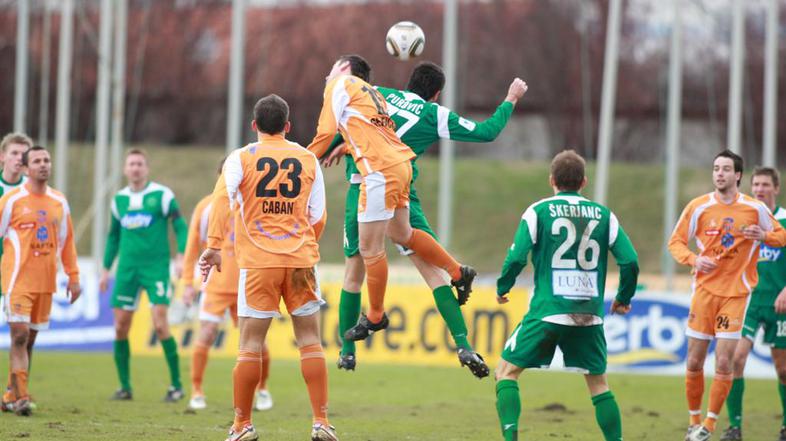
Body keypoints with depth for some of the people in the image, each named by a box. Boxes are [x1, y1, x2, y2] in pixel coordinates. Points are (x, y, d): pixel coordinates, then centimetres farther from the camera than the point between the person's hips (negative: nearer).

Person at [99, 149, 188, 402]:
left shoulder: (162, 195, -3)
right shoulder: (119, 199, 11)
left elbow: (180, 227, -3)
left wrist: (180, 256, -16)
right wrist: (106, 269, 19)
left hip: (156, 267, -5)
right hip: (127, 267, 5)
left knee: (160, 324, -13)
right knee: (121, 326, 1)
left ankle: (176, 385, -3)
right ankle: (125, 386, 12)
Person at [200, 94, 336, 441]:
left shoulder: (241, 158, 3)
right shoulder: (308, 160, 10)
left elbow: (222, 198, -13)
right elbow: (318, 217, 14)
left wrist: (214, 245, -18)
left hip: (258, 262, -2)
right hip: (301, 260, 2)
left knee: (250, 345, 0)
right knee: (310, 341, 6)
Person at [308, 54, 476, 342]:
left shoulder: (340, 84, 5)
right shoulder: (371, 92, 26)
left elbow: (326, 133, 1)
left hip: (380, 170, -9)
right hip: (400, 164, 9)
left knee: (370, 248, 0)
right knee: (401, 233, 25)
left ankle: (375, 317, 8)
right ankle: (458, 274, 32)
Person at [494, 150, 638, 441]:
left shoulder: (538, 211, 0)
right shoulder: (603, 215, 7)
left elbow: (516, 258, -7)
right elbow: (630, 261, 2)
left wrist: (502, 288, 11)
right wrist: (623, 299, 18)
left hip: (547, 312, -3)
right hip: (590, 316, 3)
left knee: (507, 371, 7)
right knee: (598, 383, 16)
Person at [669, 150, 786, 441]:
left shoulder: (755, 209, -2)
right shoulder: (699, 207, -1)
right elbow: (676, 242, 5)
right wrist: (694, 259, -15)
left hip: (736, 292, -1)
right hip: (704, 289, 1)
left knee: (724, 363, -8)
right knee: (694, 362, 2)